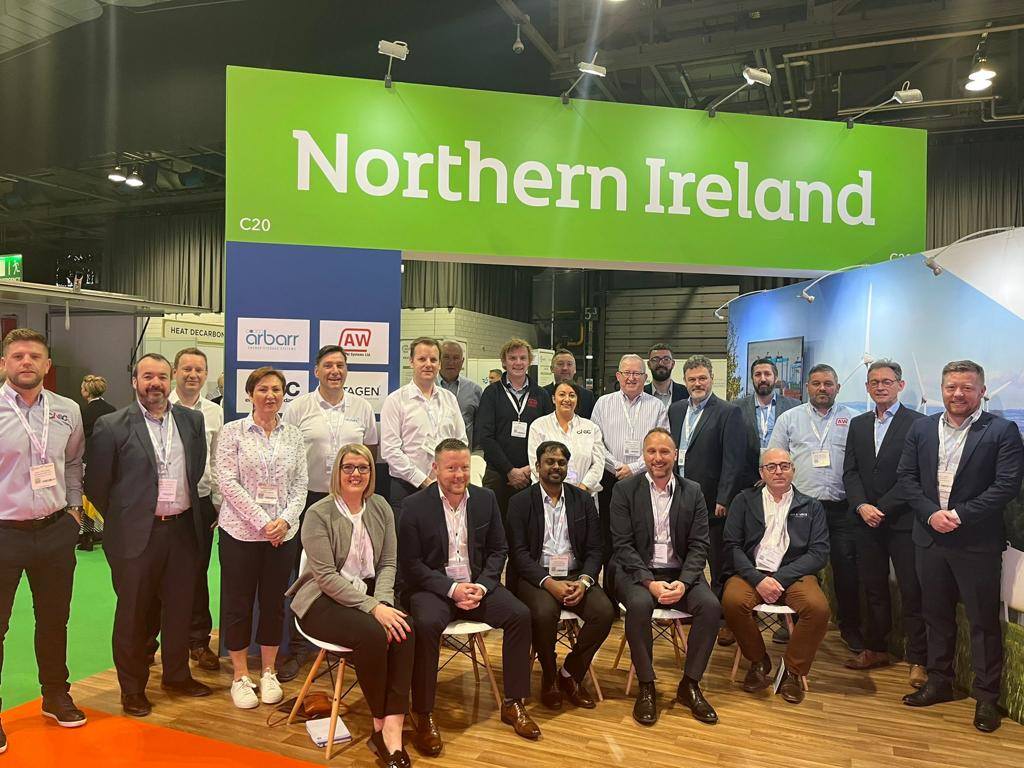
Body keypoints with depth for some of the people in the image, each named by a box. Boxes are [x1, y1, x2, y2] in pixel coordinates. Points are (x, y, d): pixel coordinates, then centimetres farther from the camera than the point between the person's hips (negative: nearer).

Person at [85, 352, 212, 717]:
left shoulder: (192, 420, 4)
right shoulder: (112, 426, -8)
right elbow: (96, 484, -2)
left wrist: (191, 511, 12)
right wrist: (121, 520, 5)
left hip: (183, 529, 4)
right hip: (136, 534, -3)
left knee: (180, 608, 15)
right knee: (132, 613, 9)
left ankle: (177, 674, 33)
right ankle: (132, 687, 26)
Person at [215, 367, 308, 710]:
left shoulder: (293, 434, 6)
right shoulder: (232, 431, -3)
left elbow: (301, 484, 5)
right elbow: (228, 482, -10)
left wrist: (286, 519, -11)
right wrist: (262, 522, -16)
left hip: (283, 532, 3)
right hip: (240, 531, -2)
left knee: (274, 602, 11)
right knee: (238, 603, 6)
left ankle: (269, 673, 26)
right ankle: (240, 677, 22)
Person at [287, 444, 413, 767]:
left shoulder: (381, 508, 5)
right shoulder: (318, 514, -10)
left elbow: (388, 563, 5)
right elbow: (326, 576, -16)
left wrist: (383, 601, -15)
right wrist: (372, 608, -23)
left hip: (370, 593, 5)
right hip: (323, 599, -4)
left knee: (404, 630, -26)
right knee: (372, 633, -31)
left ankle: (393, 728, -23)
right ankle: (380, 725, -9)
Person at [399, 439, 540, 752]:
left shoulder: (486, 499, 5)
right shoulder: (415, 505, -7)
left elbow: (498, 550, 8)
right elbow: (410, 563, -9)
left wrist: (482, 586, -10)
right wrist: (451, 589, -18)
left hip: (478, 583, 4)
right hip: (432, 586, -3)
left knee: (520, 614, -18)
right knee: (426, 625, -33)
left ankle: (514, 703, -2)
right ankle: (423, 715, -15)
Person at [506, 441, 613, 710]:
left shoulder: (584, 500, 10)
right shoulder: (520, 502, 2)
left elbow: (594, 549, 7)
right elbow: (518, 553, -6)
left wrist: (584, 581, -13)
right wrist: (549, 583, -20)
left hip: (576, 575, 3)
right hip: (536, 577, -3)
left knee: (604, 612, -23)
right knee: (544, 613, -33)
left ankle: (570, 674, 1)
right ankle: (549, 676, -3)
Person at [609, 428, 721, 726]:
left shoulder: (693, 492, 6)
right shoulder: (625, 490, -1)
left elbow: (699, 545, 1)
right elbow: (623, 545, -7)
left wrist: (683, 582, -16)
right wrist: (650, 582, -19)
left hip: (680, 573, 3)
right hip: (637, 572, -2)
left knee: (711, 606, -23)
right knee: (639, 605, -33)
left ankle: (690, 685, -4)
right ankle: (646, 687, -13)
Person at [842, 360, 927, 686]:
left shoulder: (917, 423, -5)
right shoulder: (858, 425, 13)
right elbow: (850, 472, 9)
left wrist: (883, 508, -13)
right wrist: (861, 506, -7)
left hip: (903, 521, -5)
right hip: (867, 520, 5)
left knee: (912, 592, 0)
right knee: (873, 589, 13)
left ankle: (918, 660, 9)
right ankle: (875, 649, 24)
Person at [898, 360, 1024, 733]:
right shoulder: (921, 428, 6)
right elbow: (907, 476, 4)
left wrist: (959, 515, -17)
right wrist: (931, 513, -10)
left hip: (977, 542, -4)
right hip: (930, 538, 4)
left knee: (984, 621, 6)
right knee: (936, 615, 15)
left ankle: (986, 696, 20)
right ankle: (939, 682, 30)